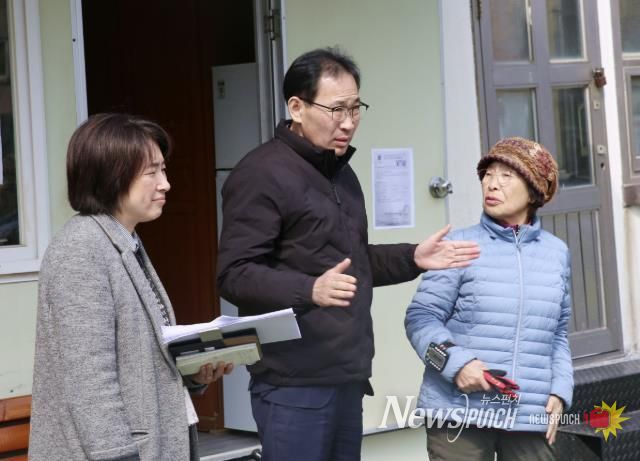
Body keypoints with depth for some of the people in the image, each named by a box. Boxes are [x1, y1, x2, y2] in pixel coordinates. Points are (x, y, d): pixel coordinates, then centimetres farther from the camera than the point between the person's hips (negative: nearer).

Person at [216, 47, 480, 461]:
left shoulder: (340, 172, 20)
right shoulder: (262, 174, -11)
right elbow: (235, 274, -18)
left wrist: (412, 259, 15)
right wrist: (310, 290, -32)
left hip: (346, 376, 9)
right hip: (295, 383, -9)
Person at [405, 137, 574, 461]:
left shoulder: (556, 253, 12)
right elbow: (421, 317, -2)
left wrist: (560, 389, 6)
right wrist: (455, 362, -17)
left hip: (530, 417, 3)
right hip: (459, 413, -3)